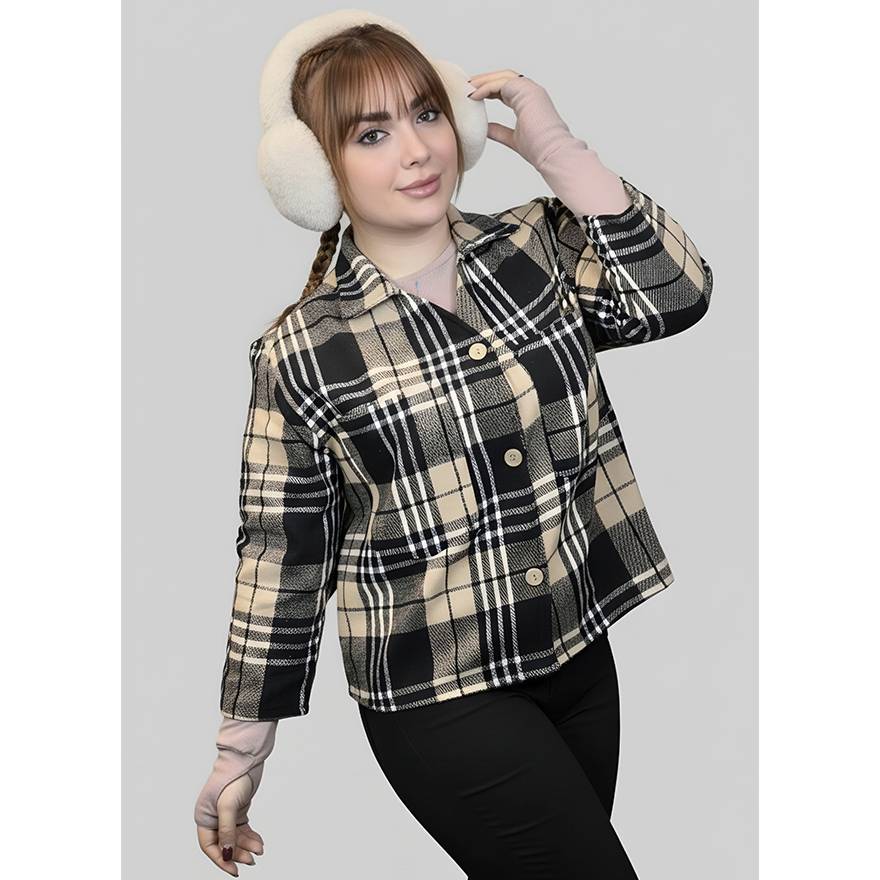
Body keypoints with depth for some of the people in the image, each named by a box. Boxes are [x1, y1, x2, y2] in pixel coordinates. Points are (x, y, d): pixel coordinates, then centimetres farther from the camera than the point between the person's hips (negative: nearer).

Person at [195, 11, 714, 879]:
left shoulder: (535, 247, 1)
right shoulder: (302, 351, -10)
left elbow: (674, 295, -14)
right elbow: (281, 554, -5)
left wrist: (556, 148, -14)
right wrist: (241, 750, 0)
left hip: (580, 656, 5)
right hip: (439, 701, -4)